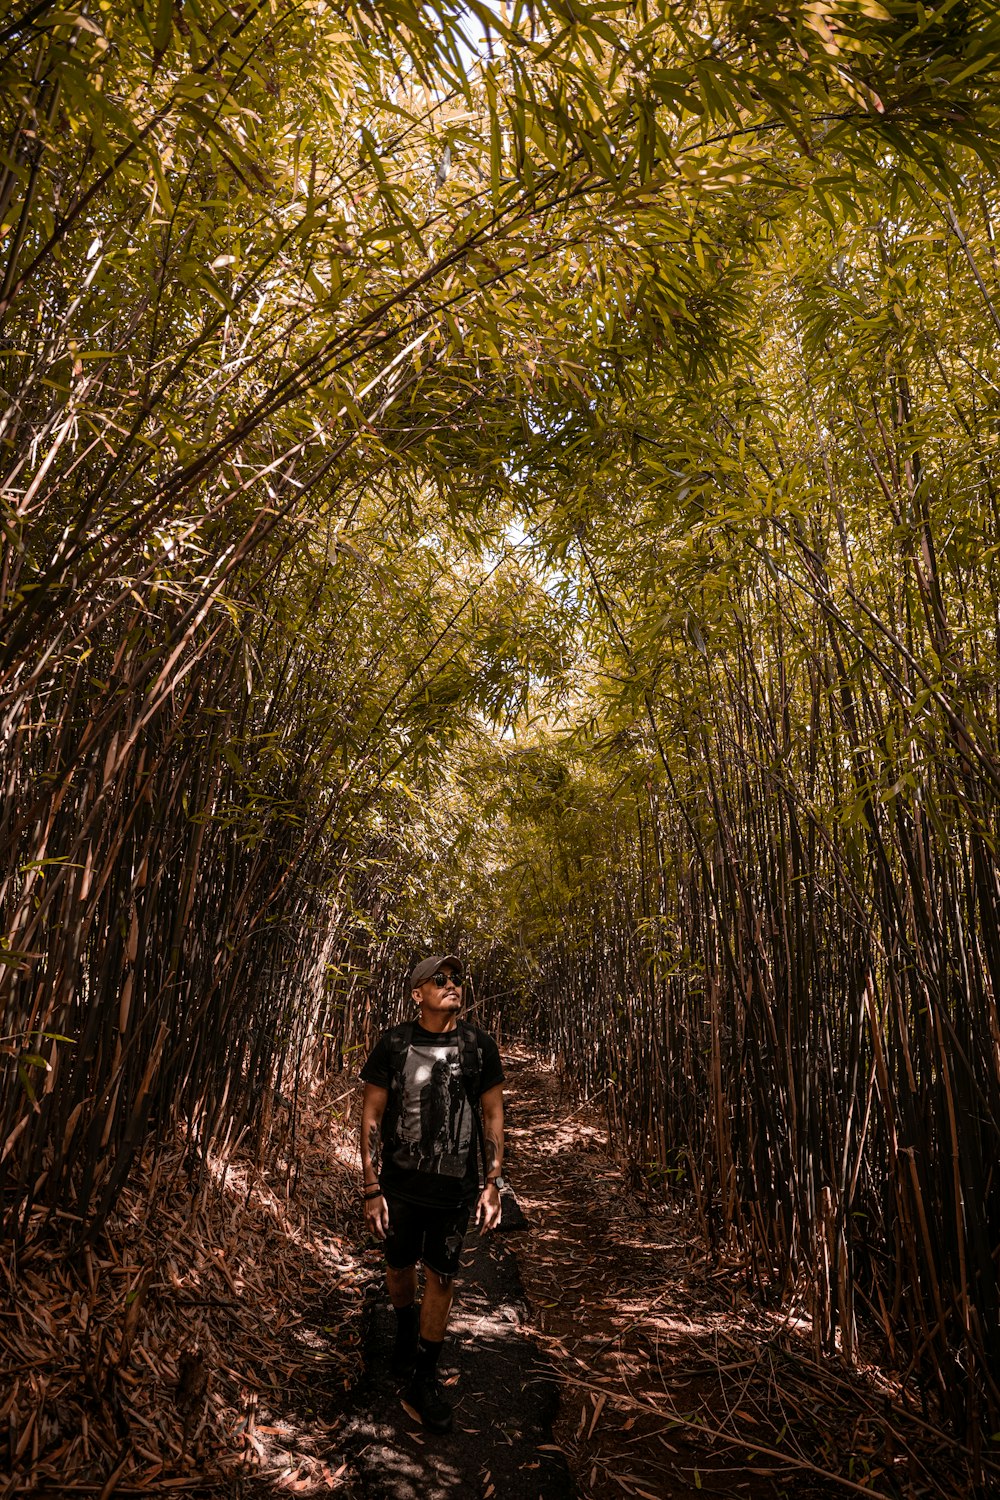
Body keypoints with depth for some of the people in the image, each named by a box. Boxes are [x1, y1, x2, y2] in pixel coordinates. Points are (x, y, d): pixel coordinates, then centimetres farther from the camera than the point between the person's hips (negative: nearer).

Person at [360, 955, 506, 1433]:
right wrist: (372, 1188, -7)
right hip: (400, 1183, 0)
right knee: (399, 1267, 18)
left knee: (441, 1278, 7)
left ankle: (424, 1378, 28)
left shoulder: (478, 1045, -6)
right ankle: (405, 1332, 49)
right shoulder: (393, 1043, -10)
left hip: (455, 1186, 0)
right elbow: (371, 1116, -4)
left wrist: (493, 1184, -1)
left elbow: (493, 1116, 2)